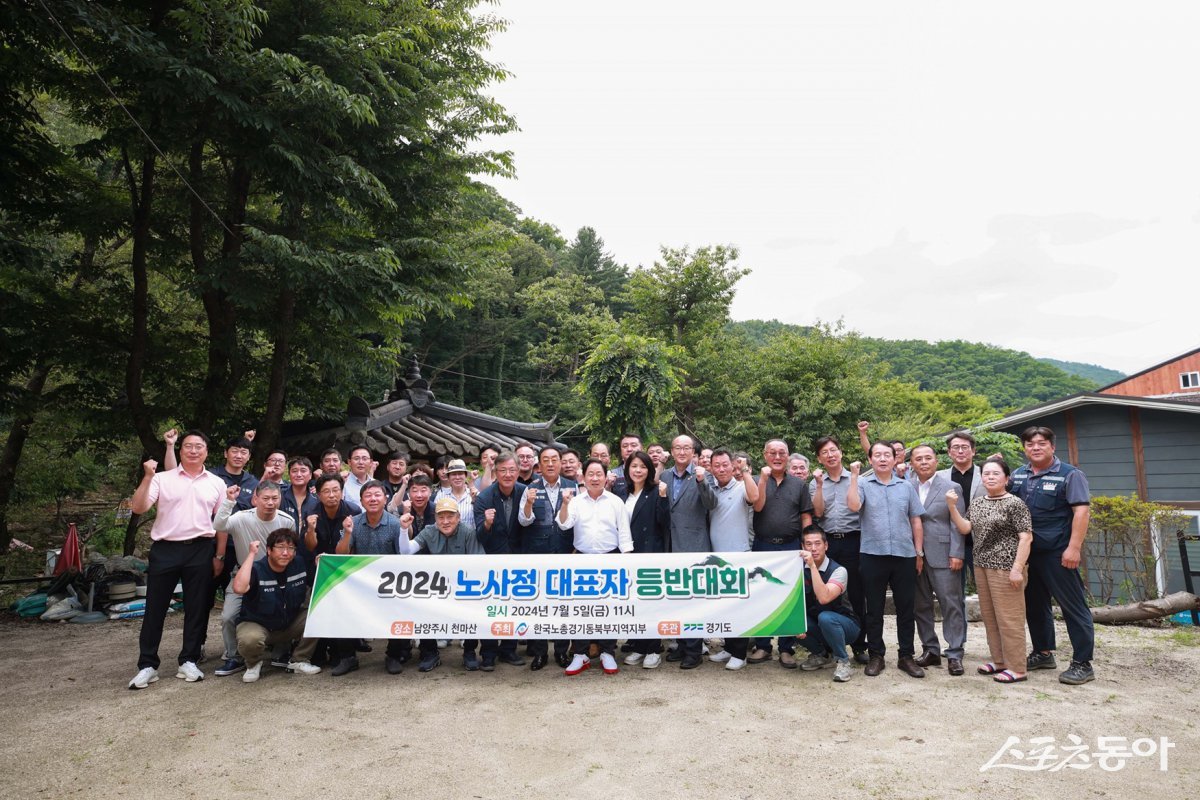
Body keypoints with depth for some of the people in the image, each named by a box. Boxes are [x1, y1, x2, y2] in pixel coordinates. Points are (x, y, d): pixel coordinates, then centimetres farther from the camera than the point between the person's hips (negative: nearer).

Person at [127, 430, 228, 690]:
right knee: (155, 608, 3)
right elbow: (138, 508, -7)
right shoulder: (162, 479, 4)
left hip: (200, 551, 1)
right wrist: (147, 477, -17)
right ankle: (147, 665, 14)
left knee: (197, 608, 6)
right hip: (165, 550, -1)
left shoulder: (216, 483, 8)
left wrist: (218, 556, 6)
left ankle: (189, 661, 17)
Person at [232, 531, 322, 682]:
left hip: (291, 624, 4)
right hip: (257, 625, -4)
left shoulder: (300, 565, -7)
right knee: (250, 640, -37)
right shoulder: (256, 569, -20)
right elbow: (239, 588, -43)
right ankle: (253, 664, 2)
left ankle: (299, 661, 0)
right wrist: (251, 554, -37)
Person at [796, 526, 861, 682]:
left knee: (825, 618, -36)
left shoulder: (838, 570, -22)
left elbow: (823, 598, -37)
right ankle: (820, 655, 6)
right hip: (816, 626, 5)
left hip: (844, 625, -5)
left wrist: (812, 565, -40)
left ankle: (842, 661, -11)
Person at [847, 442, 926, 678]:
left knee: (906, 608, 8)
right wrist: (854, 476, -15)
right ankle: (875, 656, 17)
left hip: (904, 555, 2)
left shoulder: (906, 487, 10)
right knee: (874, 608, 7)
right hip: (872, 555, -2)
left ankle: (906, 656, 20)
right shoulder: (863, 484, 2)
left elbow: (916, 521, 11)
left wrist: (919, 553, 7)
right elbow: (853, 506, -17)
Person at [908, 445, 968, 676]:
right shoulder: (906, 485, 8)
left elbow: (957, 524, -3)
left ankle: (955, 654, 8)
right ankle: (930, 650, 20)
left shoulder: (951, 488, 0)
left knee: (951, 604, 0)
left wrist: (956, 554, -9)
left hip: (942, 555, -3)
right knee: (921, 605, 9)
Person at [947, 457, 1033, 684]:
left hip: (1005, 568, -7)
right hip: (982, 566, 7)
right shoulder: (977, 503, 12)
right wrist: (952, 506, -3)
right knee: (989, 617, 12)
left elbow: (1026, 537, -11)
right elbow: (965, 529, 8)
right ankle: (999, 661, 24)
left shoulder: (1015, 504, -8)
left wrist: (1017, 568, -18)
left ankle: (1017, 668, 6)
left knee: (1008, 618, -3)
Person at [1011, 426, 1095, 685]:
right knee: (1035, 604, 15)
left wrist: (1074, 548, -19)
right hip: (1027, 553, 6)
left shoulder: (1070, 475, -5)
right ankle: (1043, 654, 29)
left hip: (1057, 554, -6)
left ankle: (1082, 664, 8)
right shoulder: (1017, 475, 11)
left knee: (1073, 606, 0)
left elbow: (1082, 511, -12)